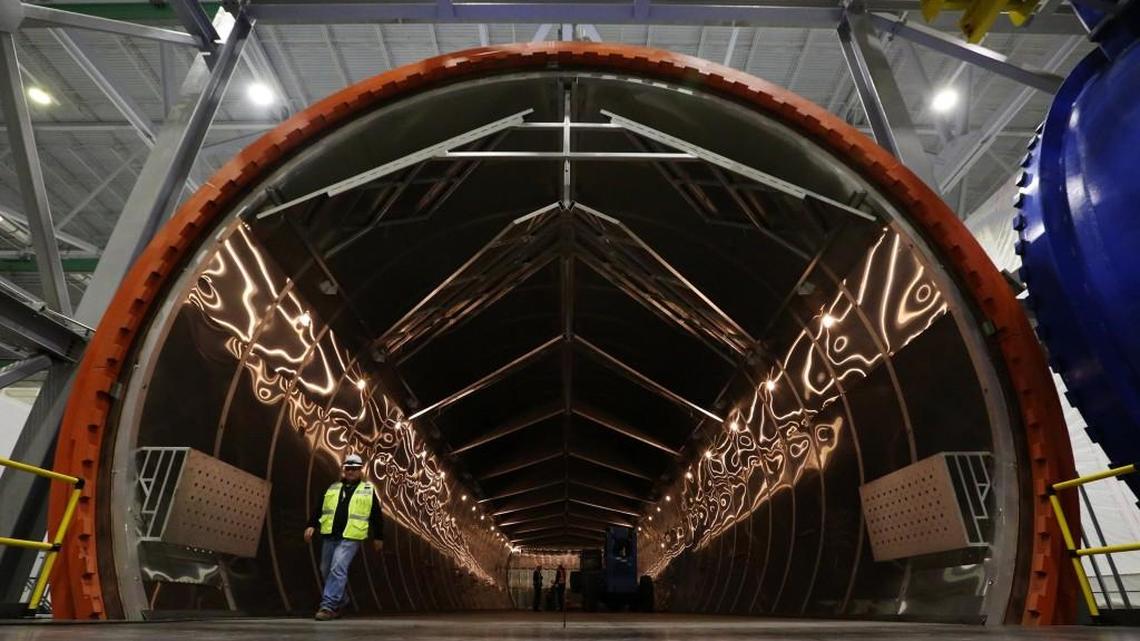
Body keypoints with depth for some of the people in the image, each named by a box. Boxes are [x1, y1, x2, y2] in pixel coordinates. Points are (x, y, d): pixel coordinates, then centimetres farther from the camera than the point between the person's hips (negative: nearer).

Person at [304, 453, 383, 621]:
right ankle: (339, 602, 30)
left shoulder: (368, 490, 3)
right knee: (326, 571, 12)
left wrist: (378, 537, 7)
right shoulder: (333, 488, 14)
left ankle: (328, 606, -7)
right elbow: (320, 509, 15)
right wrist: (312, 525, 1)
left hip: (350, 538, -5)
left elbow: (376, 515, 6)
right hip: (329, 536, 5)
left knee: (338, 569, -16)